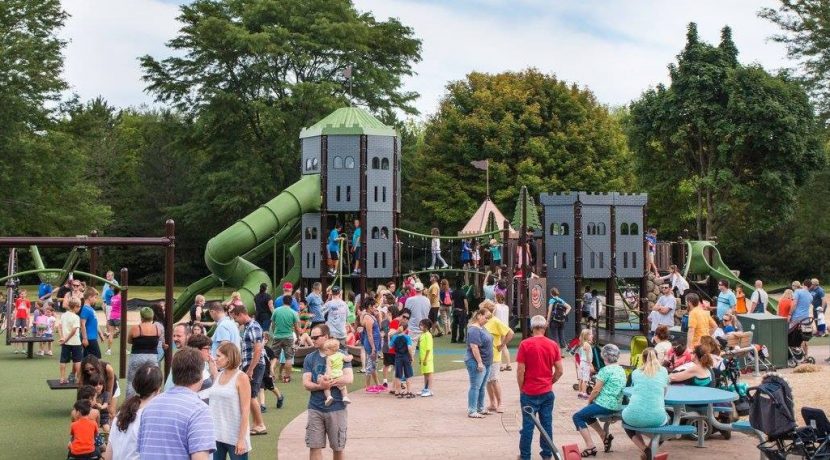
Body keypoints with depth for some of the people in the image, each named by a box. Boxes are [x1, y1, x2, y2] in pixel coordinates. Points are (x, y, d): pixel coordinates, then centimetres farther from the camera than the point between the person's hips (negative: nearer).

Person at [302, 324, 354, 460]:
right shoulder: (310, 358, 7)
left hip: (336, 408, -2)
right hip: (315, 408, 2)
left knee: (338, 448, 8)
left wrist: (327, 382, -20)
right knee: (314, 447, -1)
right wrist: (320, 386, -20)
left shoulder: (340, 355, -1)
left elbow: (349, 378, -12)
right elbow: (306, 384, -1)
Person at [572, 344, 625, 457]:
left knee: (578, 417, 3)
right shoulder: (622, 370, 11)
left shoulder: (605, 370, -15)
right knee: (587, 413, 28)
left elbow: (597, 390, -14)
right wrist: (592, 400, 18)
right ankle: (604, 436, 19)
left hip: (605, 405, -9)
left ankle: (590, 447, -6)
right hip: (616, 405, 9)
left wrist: (589, 400, 5)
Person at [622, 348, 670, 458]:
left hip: (634, 417, 0)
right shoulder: (663, 371, 12)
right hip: (656, 418, 1)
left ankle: (645, 450, 15)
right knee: (666, 418, 38)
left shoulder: (635, 372, 13)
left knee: (625, 419, 37)